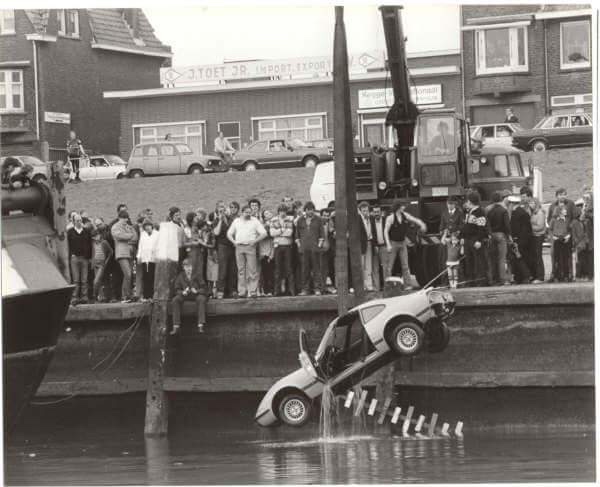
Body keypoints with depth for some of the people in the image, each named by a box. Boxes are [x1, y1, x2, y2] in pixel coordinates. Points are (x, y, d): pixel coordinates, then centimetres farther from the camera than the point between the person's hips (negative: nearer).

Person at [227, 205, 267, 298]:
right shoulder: (236, 221, 15)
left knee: (252, 270, -8)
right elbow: (229, 233, 18)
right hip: (239, 247, 3)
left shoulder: (255, 221, 7)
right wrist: (234, 241, 1)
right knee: (241, 270, 2)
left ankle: (253, 291, -8)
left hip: (250, 247, -3)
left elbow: (264, 233, 2)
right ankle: (241, 292, 3)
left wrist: (255, 241, -8)